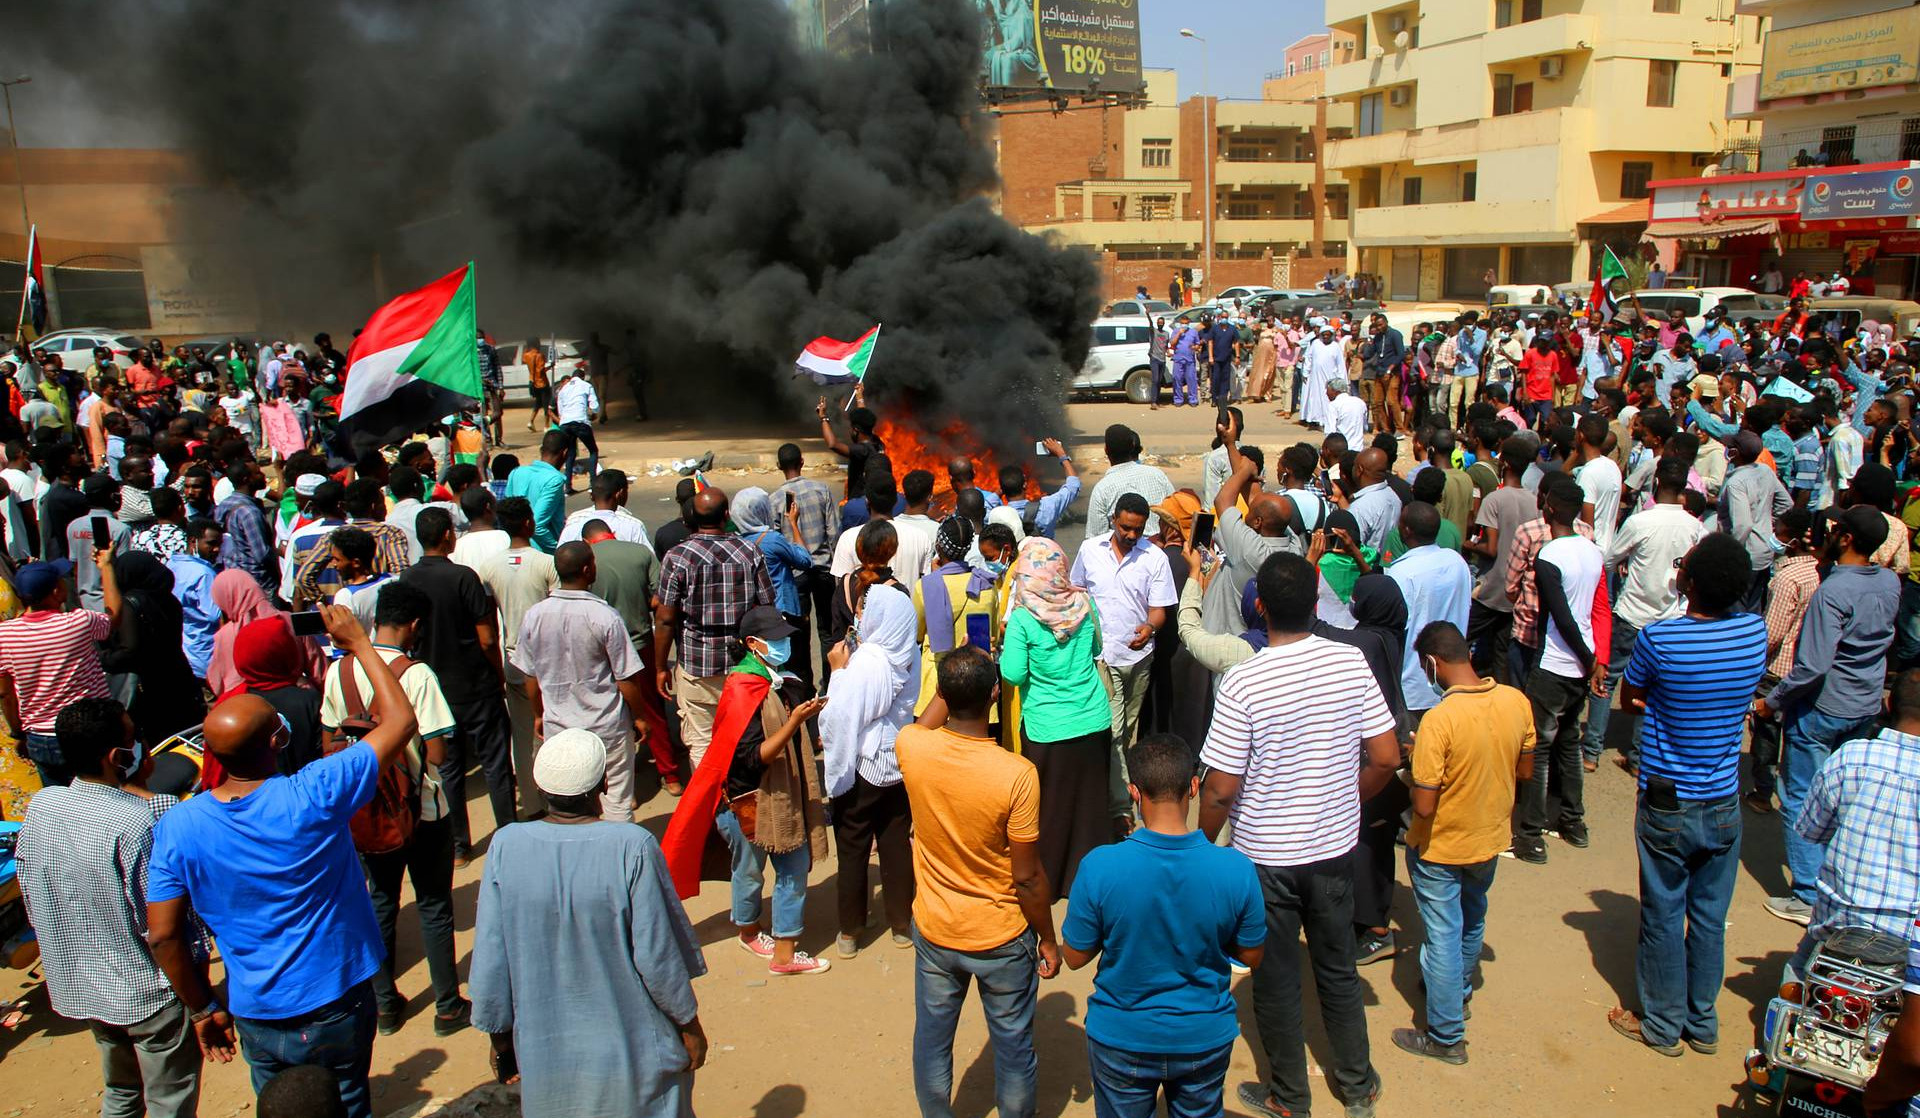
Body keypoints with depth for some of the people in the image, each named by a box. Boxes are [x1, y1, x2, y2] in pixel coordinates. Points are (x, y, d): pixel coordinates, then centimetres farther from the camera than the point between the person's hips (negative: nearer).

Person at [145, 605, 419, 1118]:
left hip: (256, 1014, 3)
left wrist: (203, 1008, 7)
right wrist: (360, 644, -5)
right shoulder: (314, 796, -23)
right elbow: (400, 720, -15)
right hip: (335, 1004, -3)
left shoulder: (177, 827, -13)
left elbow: (163, 935, -8)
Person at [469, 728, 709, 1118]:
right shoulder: (632, 847, -23)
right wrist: (690, 1025, -1)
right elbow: (658, 955, -17)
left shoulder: (506, 846, -14)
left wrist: (500, 1035, 9)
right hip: (631, 1052, -3)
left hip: (545, 1050, 3)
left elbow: (490, 960, -7)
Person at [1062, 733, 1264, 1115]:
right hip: (1206, 1039, 1)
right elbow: (1251, 955, -6)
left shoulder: (1099, 867, -26)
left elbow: (1075, 957, -11)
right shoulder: (1236, 869, -22)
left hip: (1122, 1039, -1)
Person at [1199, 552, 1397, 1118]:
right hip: (1335, 846, 4)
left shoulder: (1242, 683, -22)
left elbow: (1221, 789, -19)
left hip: (1265, 855, -4)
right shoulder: (1351, 663, -11)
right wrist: (1345, 801, 12)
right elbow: (1386, 758, -5)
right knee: (1338, 967, 23)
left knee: (1276, 980, 15)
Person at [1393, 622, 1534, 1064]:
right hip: (1491, 839, 6)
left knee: (1443, 935, 10)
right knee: (1472, 921, 29)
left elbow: (1423, 807, -27)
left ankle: (1446, 1036, 23)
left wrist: (1417, 774, -8)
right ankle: (1459, 991, 52)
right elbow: (1524, 773, 2)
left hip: (1440, 848, -6)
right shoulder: (1517, 701, -13)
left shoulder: (1438, 720, -31)